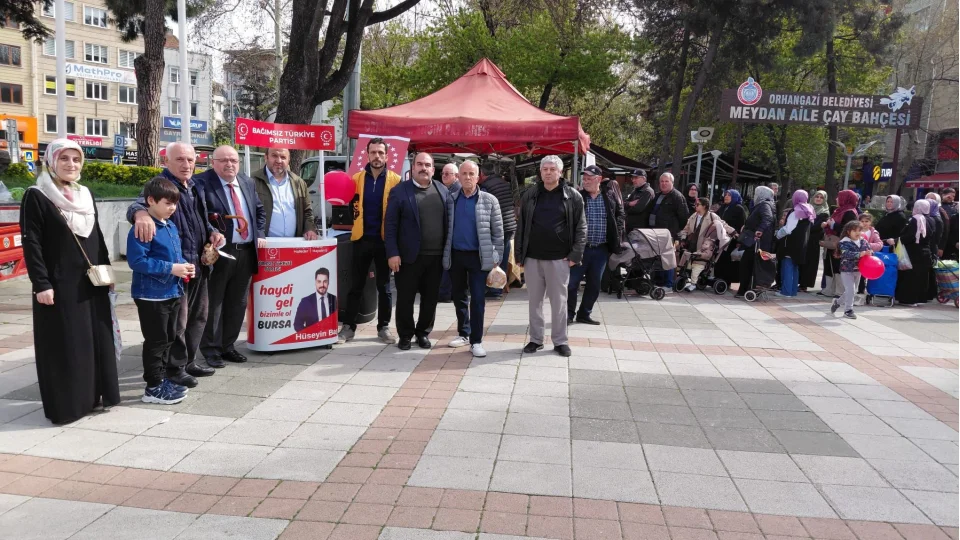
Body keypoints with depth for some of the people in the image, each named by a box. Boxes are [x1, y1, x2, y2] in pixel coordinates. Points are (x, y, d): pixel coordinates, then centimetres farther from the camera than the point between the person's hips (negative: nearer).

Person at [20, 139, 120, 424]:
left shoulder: (85, 195, 13)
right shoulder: (36, 196, -7)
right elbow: (31, 243, -11)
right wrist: (41, 283, -17)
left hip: (92, 283, 6)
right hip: (60, 285, -6)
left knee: (97, 340, 10)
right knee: (64, 346, -1)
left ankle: (95, 394, 23)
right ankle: (66, 404, 10)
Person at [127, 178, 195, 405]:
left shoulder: (171, 227, 11)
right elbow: (137, 260, -23)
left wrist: (185, 266, -1)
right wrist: (171, 269, -24)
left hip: (172, 292, 9)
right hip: (152, 295, -9)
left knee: (169, 339, 17)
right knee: (156, 341, -1)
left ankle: (161, 379, 30)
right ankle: (153, 387, 10)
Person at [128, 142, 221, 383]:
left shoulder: (197, 187, 13)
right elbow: (139, 204, -30)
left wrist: (212, 232, 2)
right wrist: (141, 213, -54)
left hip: (200, 263, 8)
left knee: (199, 315, 17)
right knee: (177, 318, 0)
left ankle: (189, 361, 31)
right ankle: (174, 367, 14)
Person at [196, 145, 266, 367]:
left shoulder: (247, 182, 13)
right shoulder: (202, 182, -8)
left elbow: (259, 210, 22)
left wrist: (260, 234, 9)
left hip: (246, 252, 6)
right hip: (218, 252, -6)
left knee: (238, 303, 14)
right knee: (214, 303, 2)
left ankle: (228, 345, 26)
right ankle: (211, 349, 13)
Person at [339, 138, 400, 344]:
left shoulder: (395, 180, -1)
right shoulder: (357, 178, 6)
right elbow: (350, 203, 10)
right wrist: (350, 211, -12)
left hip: (385, 239, -1)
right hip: (362, 238, 1)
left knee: (384, 286, 9)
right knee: (356, 285, 7)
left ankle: (384, 327, 18)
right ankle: (348, 326, 15)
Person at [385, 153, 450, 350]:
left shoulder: (443, 191, 8)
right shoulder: (399, 191, -2)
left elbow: (449, 221, 9)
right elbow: (390, 225, -5)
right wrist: (392, 253, -12)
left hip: (436, 256, 3)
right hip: (409, 256, -3)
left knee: (430, 298, 11)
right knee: (405, 298, 5)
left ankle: (423, 333, 26)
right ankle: (405, 335, 20)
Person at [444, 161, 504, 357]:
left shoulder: (489, 200, -1)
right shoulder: (451, 200, 5)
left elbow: (497, 232, 0)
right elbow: (446, 228, 8)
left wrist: (496, 257, -4)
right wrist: (445, 254, 3)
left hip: (478, 256, -3)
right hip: (455, 255, 3)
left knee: (477, 298, -2)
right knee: (458, 296, 13)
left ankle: (476, 341, 4)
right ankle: (463, 333, 28)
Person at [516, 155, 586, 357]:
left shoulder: (573, 196, -1)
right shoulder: (529, 196, 5)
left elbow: (581, 227, -1)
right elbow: (521, 227, 7)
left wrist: (575, 254, -9)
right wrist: (519, 255, 2)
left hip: (559, 259, -2)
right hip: (532, 258, 2)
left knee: (559, 301, 5)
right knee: (535, 301, 10)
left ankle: (560, 341, 17)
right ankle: (536, 339, 21)